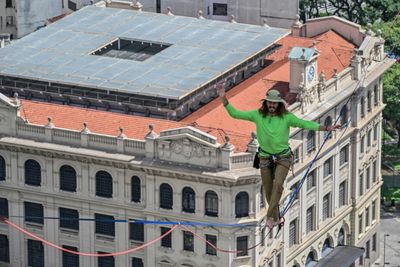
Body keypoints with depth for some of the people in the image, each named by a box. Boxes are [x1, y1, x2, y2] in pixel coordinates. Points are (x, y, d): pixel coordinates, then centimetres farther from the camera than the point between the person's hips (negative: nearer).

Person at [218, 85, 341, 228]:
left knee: (278, 184, -25)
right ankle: (276, 218, 29)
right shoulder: (258, 115, -6)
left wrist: (326, 128, -25)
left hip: (283, 157, -2)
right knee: (268, 191, 8)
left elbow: (305, 124, -16)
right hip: (265, 158, 2)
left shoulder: (286, 117, -11)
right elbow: (235, 114, -6)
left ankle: (270, 216, -23)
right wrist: (223, 98, -17)